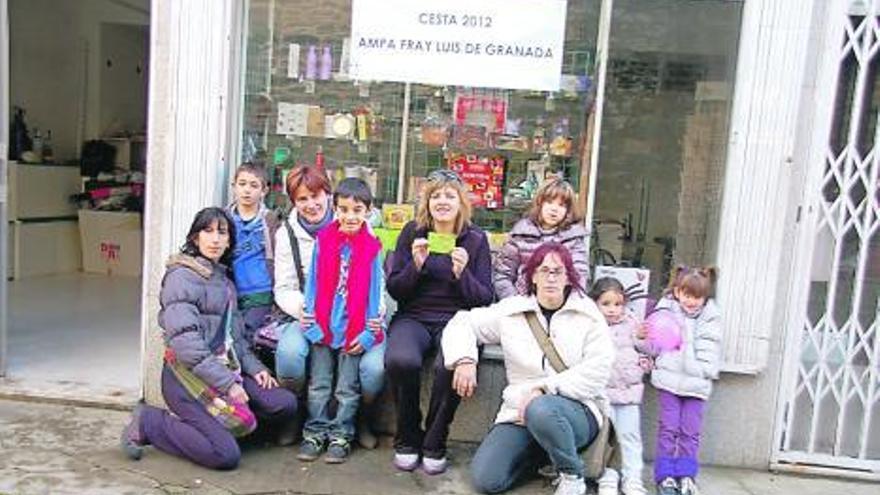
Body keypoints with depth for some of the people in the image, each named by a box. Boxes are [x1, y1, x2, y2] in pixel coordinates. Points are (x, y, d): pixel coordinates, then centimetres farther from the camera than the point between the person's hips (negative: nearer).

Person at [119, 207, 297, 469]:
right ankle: (149, 421, 2)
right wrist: (227, 382, -21)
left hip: (226, 368, 8)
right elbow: (185, 341, -20)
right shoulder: (182, 276, -10)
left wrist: (254, 366, 6)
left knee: (285, 404, -8)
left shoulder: (224, 280, 17)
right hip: (189, 375, -8)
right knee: (226, 455, -19)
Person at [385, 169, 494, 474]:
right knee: (400, 360, -32)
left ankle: (435, 443, -7)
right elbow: (394, 290, 5)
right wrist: (416, 265, -13)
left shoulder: (475, 239, 4)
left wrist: (462, 274, -16)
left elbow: (485, 299, 2)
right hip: (414, 317, 1)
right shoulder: (413, 232, 6)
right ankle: (407, 439, -5)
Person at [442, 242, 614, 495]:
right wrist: (464, 359, -9)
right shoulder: (511, 310, 7)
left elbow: (597, 370, -9)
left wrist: (545, 389, -18)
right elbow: (463, 323, 11)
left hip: (578, 411, -2)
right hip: (520, 411, 3)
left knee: (541, 410, -38)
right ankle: (541, 455, 12)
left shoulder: (588, 315, 1)